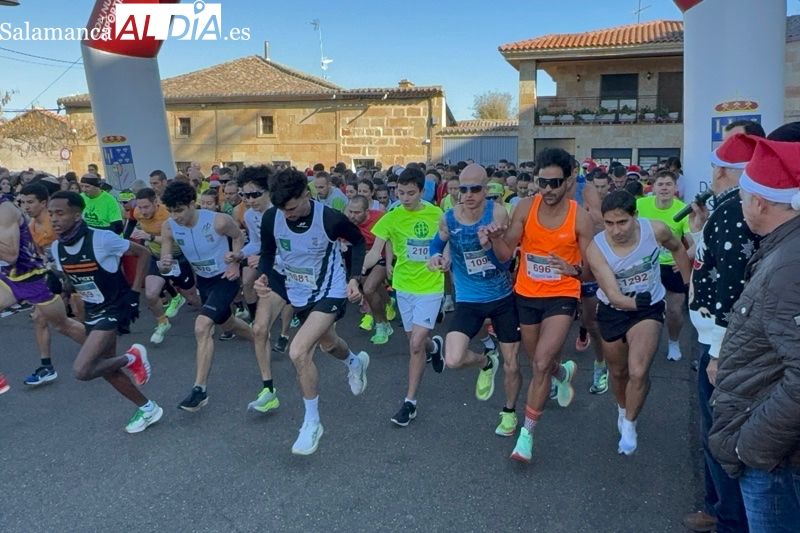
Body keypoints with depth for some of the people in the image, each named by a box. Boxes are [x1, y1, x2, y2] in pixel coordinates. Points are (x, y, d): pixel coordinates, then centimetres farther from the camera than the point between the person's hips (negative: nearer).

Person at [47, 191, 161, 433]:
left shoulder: (102, 239, -23)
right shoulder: (56, 248, -2)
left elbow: (143, 253, -14)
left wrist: (134, 293, -15)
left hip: (115, 309, -8)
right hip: (92, 312, 8)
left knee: (82, 370, -20)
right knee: (106, 368, 13)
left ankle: (131, 358, 6)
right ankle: (148, 408, 30)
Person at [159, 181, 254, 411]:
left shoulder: (218, 221, -28)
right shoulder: (168, 228, -17)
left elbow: (238, 236, -6)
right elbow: (164, 265, -12)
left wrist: (236, 262, -18)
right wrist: (163, 264, -36)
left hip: (225, 278, -6)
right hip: (203, 280, 7)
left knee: (202, 327, -22)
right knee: (227, 325, 25)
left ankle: (199, 389, -13)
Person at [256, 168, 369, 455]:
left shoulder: (331, 219, -27)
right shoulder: (271, 218, -17)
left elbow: (359, 241, -7)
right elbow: (268, 252, 0)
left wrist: (353, 278, -17)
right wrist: (263, 276, -21)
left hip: (330, 292, -6)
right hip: (297, 292, 6)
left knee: (298, 351, -22)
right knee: (327, 342, 28)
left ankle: (312, 422, 1)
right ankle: (355, 362, 66)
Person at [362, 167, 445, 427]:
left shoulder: (436, 214, -7)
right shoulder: (392, 217, -10)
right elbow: (375, 252, -15)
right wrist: (357, 269, -30)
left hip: (430, 287, -2)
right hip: (404, 286, 2)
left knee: (415, 343, -10)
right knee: (415, 341, 16)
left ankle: (410, 401, 3)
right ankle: (434, 346, 54)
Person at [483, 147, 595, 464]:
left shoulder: (580, 217, -12)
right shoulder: (525, 207, -8)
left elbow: (590, 269, -5)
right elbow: (505, 255, -6)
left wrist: (574, 269, -27)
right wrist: (496, 238, -27)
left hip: (562, 297, -3)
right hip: (526, 295, 3)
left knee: (541, 364, -15)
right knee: (537, 362, 20)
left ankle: (527, 434, 2)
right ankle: (564, 372, 58)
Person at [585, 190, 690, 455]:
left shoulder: (656, 230, -22)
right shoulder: (596, 248, -26)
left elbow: (677, 248, 3)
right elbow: (612, 295, -29)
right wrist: (632, 303, -49)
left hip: (649, 309, -1)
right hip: (612, 311, 1)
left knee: (638, 372, -19)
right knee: (618, 372, 19)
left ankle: (629, 424, 7)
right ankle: (623, 409, 52)